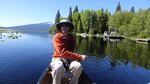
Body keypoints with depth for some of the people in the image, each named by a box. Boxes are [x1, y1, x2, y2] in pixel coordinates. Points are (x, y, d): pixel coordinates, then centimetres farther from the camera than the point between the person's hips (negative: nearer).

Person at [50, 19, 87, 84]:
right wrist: (79, 57, -24)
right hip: (58, 58, -3)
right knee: (59, 67, -37)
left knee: (78, 66, -28)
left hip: (69, 59, 4)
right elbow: (62, 52, -20)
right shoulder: (57, 37, -8)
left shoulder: (72, 38, 6)